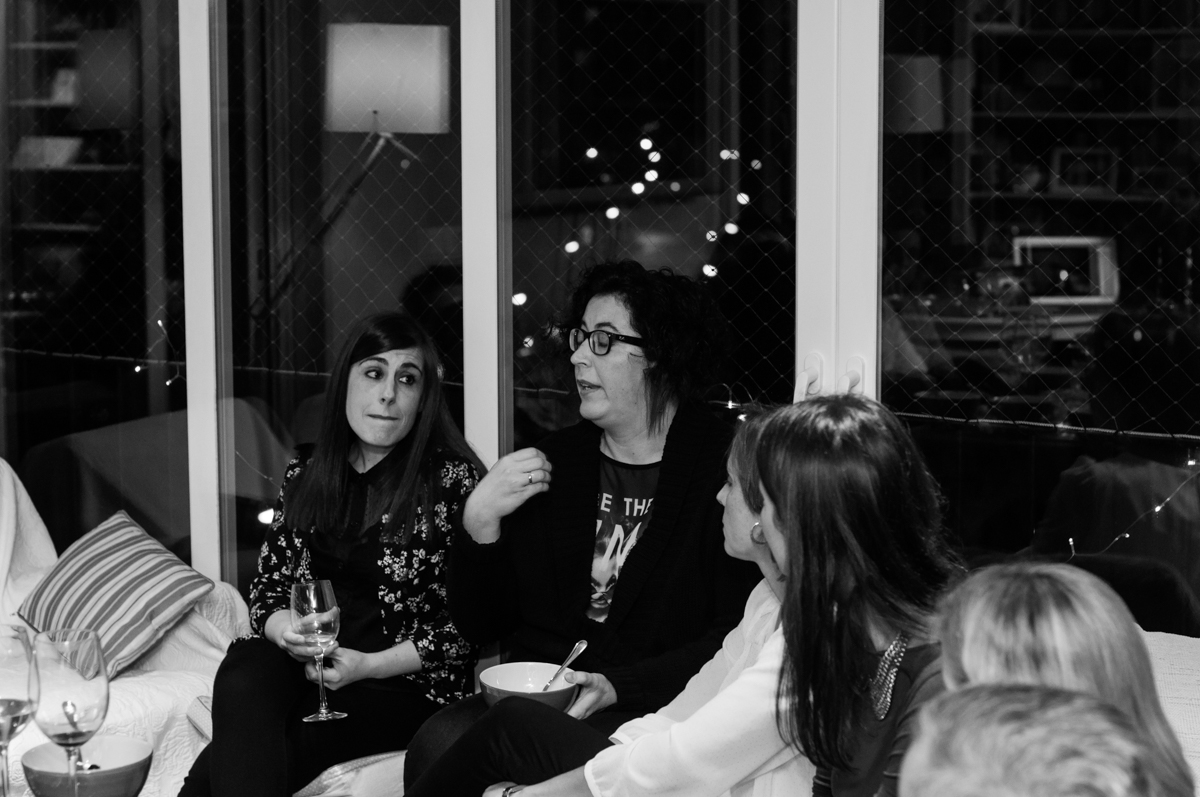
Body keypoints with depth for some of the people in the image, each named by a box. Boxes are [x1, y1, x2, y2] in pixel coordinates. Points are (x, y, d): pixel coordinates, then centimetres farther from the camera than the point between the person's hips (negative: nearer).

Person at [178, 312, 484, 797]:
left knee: (236, 750, -28)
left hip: (404, 683, -4)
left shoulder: (452, 480, -3)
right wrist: (281, 625, -8)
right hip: (305, 661, 4)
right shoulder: (306, 473, 13)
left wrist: (369, 665, -15)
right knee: (242, 678, -33)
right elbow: (268, 586, 17)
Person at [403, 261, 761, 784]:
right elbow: (480, 627, 16)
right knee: (438, 744, -26)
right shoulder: (549, 464, 15)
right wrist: (478, 524, 0)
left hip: (652, 713, -4)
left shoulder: (726, 471, -3)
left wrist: (619, 686, -20)